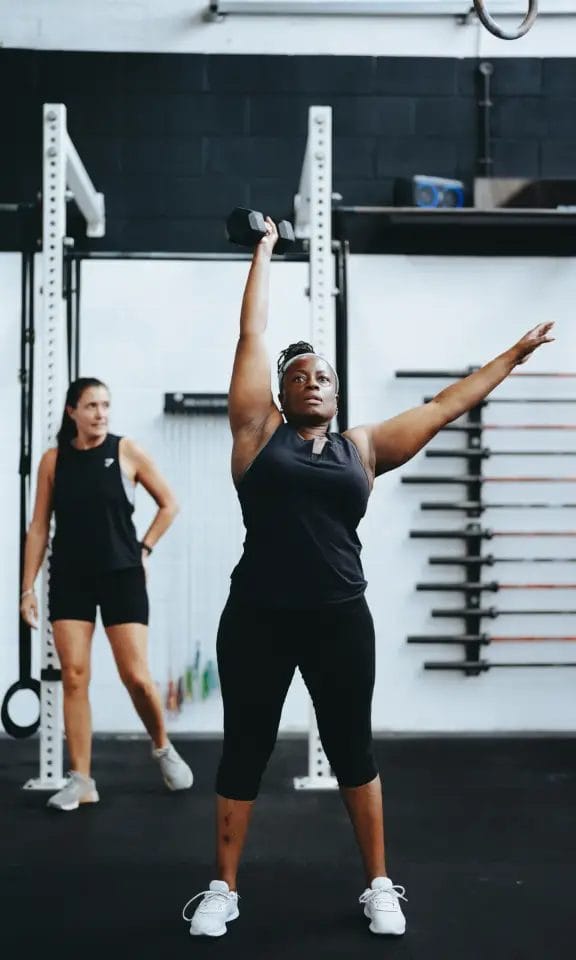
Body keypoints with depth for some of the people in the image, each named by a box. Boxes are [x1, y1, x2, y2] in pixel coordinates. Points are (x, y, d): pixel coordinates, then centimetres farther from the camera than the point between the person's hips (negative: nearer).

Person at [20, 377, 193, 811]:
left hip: (121, 576, -2)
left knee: (136, 676, -3)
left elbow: (170, 504, 7)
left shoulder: (127, 451, -2)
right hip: (70, 579, 2)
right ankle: (81, 780, 6)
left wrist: (144, 548, 2)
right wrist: (28, 586, 1)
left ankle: (163, 748, 24)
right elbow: (39, 526, 5)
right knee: (74, 677, -1)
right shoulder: (53, 459, 3)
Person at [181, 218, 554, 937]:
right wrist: (264, 249, 13)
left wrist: (515, 355, 18)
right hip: (257, 619, -1)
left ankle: (379, 885, 27)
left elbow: (443, 406, 13)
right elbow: (252, 335, 5)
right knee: (244, 751, 9)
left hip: (339, 620, 1)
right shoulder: (258, 433, 2)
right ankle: (223, 889, 23)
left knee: (352, 751, 12)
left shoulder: (362, 447, 7)